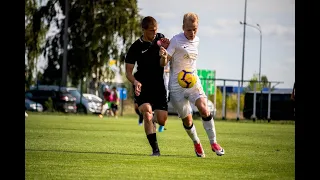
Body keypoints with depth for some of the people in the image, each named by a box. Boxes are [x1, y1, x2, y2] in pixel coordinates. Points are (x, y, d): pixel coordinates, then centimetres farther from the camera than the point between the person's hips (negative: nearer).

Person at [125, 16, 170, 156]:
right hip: (142, 86, -3)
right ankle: (155, 150, -18)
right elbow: (128, 71, -5)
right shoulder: (136, 47, -8)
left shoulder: (160, 38, 3)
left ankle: (152, 118, 37)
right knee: (147, 112, -25)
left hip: (159, 86, 3)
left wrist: (167, 47, -8)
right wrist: (135, 82, -25)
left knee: (162, 121, -2)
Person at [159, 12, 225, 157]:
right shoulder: (176, 40, -11)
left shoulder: (196, 41, 6)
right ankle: (196, 143, 28)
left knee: (203, 108, -20)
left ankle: (213, 143, -13)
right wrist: (163, 56, -33)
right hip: (176, 84, -3)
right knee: (187, 119, 2)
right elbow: (163, 63, -13)